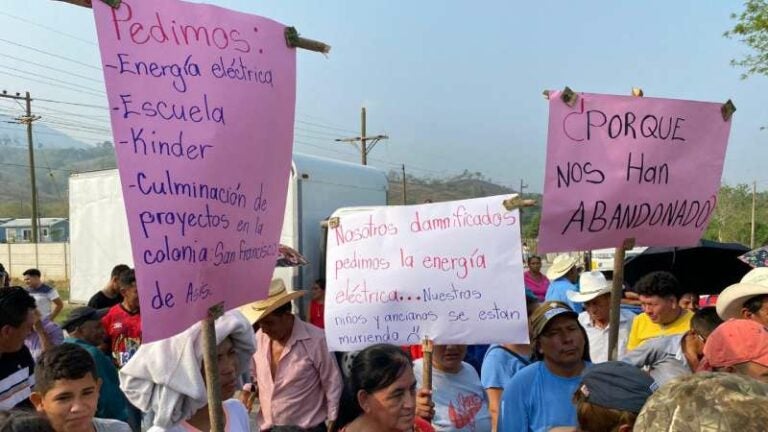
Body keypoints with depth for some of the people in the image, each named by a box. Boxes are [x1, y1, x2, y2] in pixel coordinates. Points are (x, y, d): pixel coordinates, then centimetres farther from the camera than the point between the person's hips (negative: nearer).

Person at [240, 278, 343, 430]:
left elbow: (333, 386, -12)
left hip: (306, 428, -5)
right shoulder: (258, 338, -2)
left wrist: (332, 425, -9)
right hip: (266, 427, 5)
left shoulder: (316, 340, -18)